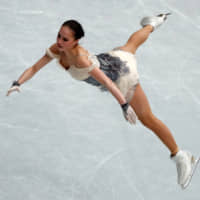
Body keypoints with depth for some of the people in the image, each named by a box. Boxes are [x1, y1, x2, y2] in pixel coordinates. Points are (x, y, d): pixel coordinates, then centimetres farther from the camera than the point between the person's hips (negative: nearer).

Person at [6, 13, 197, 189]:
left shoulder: (80, 58, -42)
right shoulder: (57, 49, -21)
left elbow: (107, 82, -45)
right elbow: (34, 68, -17)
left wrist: (124, 105, -50)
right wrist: (17, 83, -33)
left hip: (122, 77, -8)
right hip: (113, 58, 8)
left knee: (147, 118, 0)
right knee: (132, 41, 40)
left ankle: (180, 157, 11)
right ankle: (153, 24, 73)